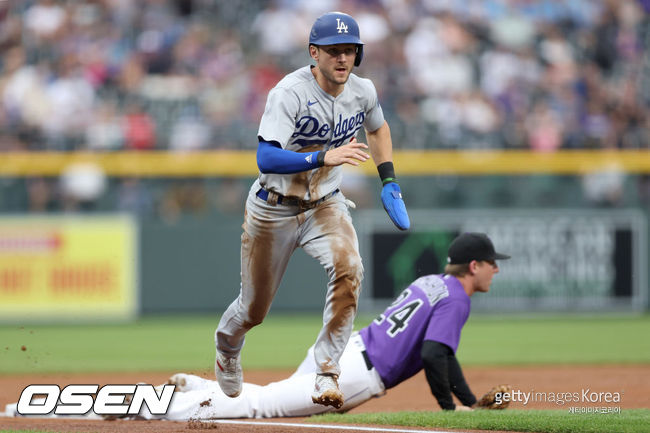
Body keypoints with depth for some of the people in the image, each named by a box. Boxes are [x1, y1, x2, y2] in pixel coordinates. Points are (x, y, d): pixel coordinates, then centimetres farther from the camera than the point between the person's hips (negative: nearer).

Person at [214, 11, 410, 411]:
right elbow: (266, 158, -34)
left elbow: (378, 128, 19)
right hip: (274, 210, -3)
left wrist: (389, 181, 9)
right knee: (254, 309, 10)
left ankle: (327, 372, -22)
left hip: (326, 205, 3)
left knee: (349, 269, -29)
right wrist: (324, 157, -45)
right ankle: (227, 345, 48)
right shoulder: (290, 93, -24)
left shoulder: (363, 92, -5)